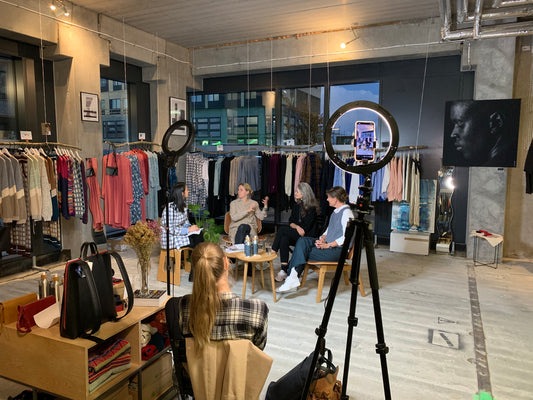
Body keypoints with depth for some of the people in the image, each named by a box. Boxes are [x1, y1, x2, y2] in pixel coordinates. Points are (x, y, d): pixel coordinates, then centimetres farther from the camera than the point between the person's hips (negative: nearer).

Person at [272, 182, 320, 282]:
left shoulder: (312, 208, -8)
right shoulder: (296, 205, 14)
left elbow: (306, 228, -12)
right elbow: (291, 221, 10)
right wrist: (297, 227, -11)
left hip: (307, 237, -6)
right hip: (295, 236, 6)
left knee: (282, 230, -25)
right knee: (284, 239, -28)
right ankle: (284, 270, -30)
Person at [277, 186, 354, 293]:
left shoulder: (346, 213, -13)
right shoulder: (335, 211, 18)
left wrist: (327, 245, -19)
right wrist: (322, 239, 0)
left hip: (338, 249, -9)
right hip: (327, 244, 9)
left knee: (304, 253, -17)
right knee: (303, 241, -13)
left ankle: (293, 278, -10)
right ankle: (293, 276, -22)